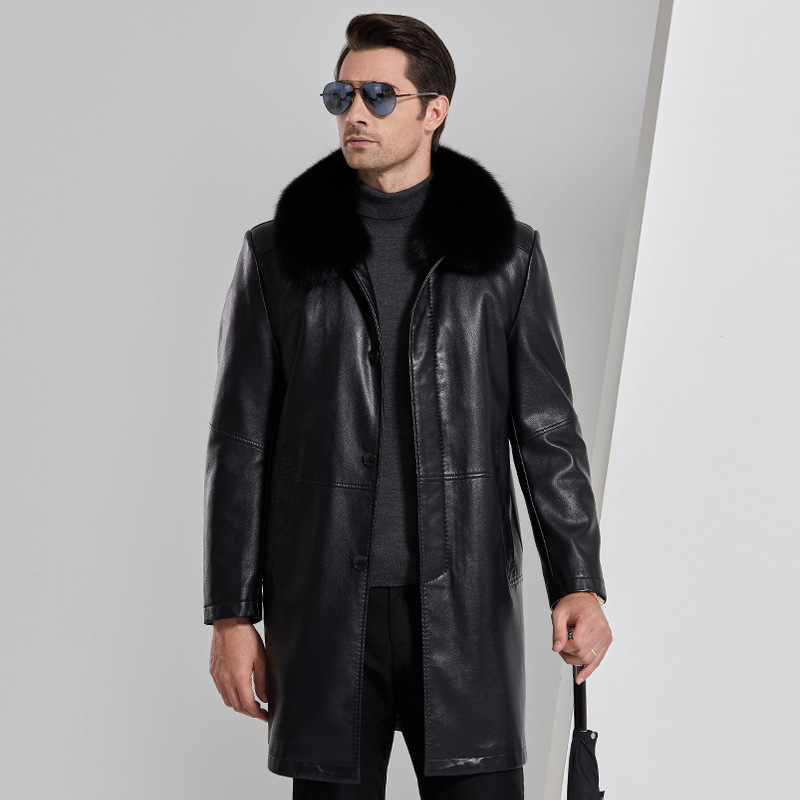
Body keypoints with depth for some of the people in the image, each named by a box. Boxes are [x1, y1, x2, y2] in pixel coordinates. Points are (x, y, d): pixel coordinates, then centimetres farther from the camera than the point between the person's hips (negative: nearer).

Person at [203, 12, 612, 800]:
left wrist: (578, 583, -5)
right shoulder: (278, 254, 5)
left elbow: (546, 430, 5)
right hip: (324, 608, 1)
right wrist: (231, 614, 0)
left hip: (465, 608, 0)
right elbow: (240, 445, 4)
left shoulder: (506, 252, 6)